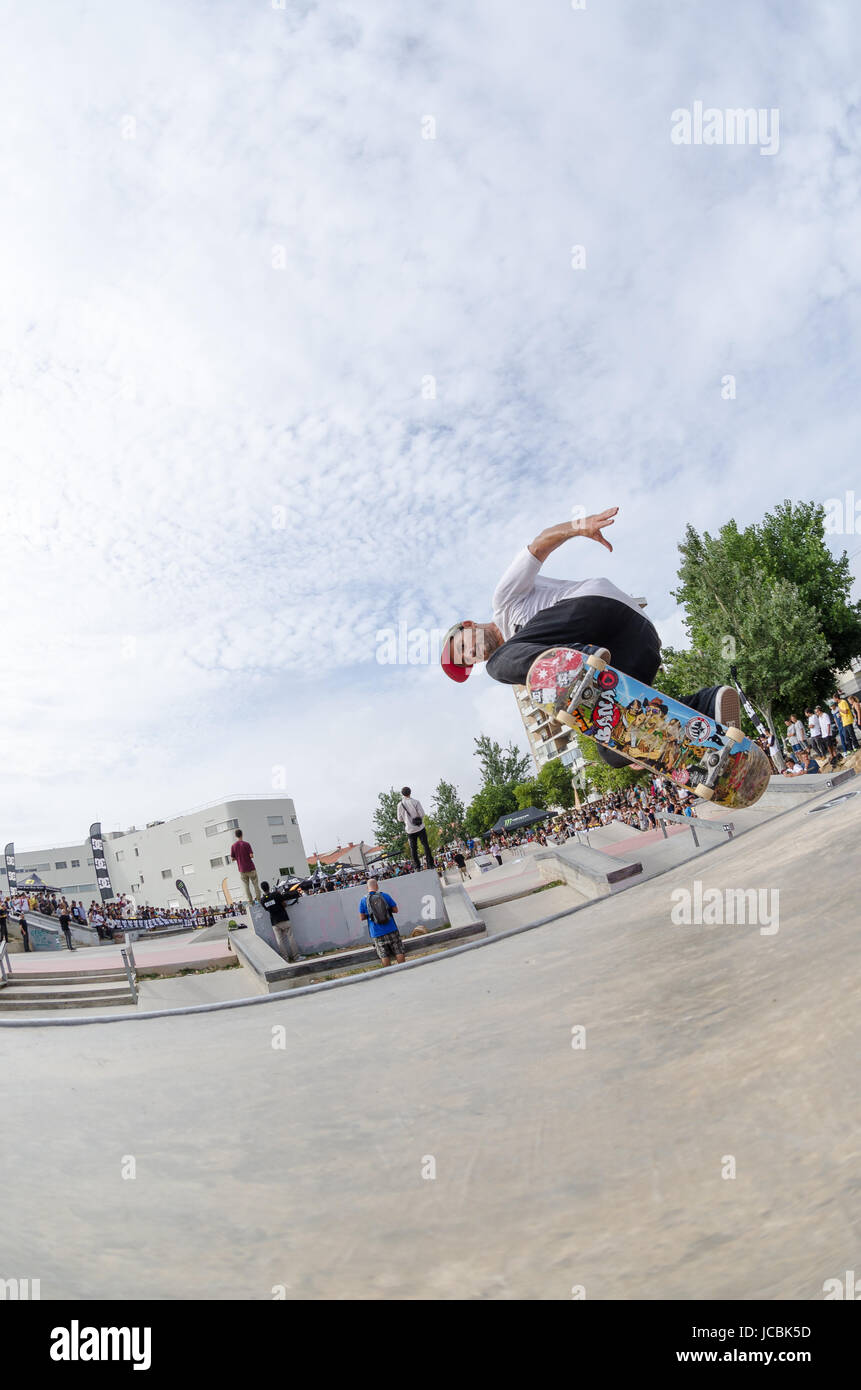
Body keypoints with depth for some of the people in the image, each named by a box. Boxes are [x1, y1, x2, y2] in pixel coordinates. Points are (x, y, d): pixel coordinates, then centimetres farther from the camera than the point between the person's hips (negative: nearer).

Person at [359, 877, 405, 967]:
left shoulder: (363, 900, -4)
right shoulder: (385, 895, -4)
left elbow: (362, 917, -1)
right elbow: (395, 910, 2)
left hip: (377, 933, 0)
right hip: (391, 929, 0)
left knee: (384, 956, 9)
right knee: (399, 952, 10)